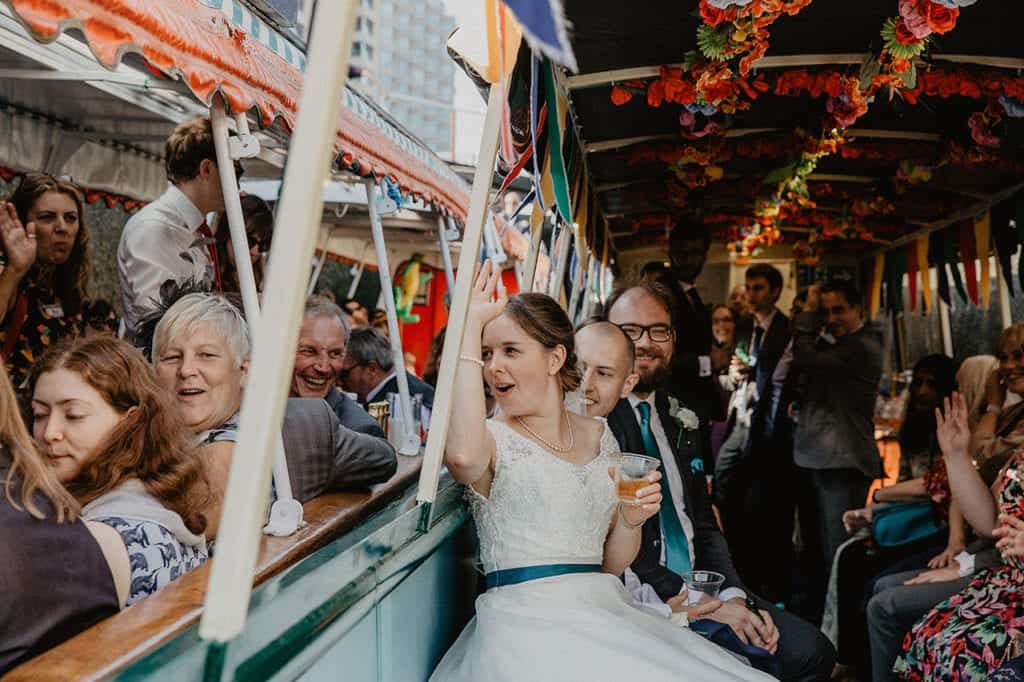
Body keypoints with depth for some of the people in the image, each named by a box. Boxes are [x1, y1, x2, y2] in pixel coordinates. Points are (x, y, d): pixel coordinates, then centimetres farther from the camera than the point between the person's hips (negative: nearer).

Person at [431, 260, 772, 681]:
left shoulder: (598, 436, 12)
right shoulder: (494, 437, -2)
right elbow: (463, 457, -31)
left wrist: (630, 521, -6)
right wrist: (471, 327, -21)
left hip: (604, 613, 4)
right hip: (526, 624, -4)